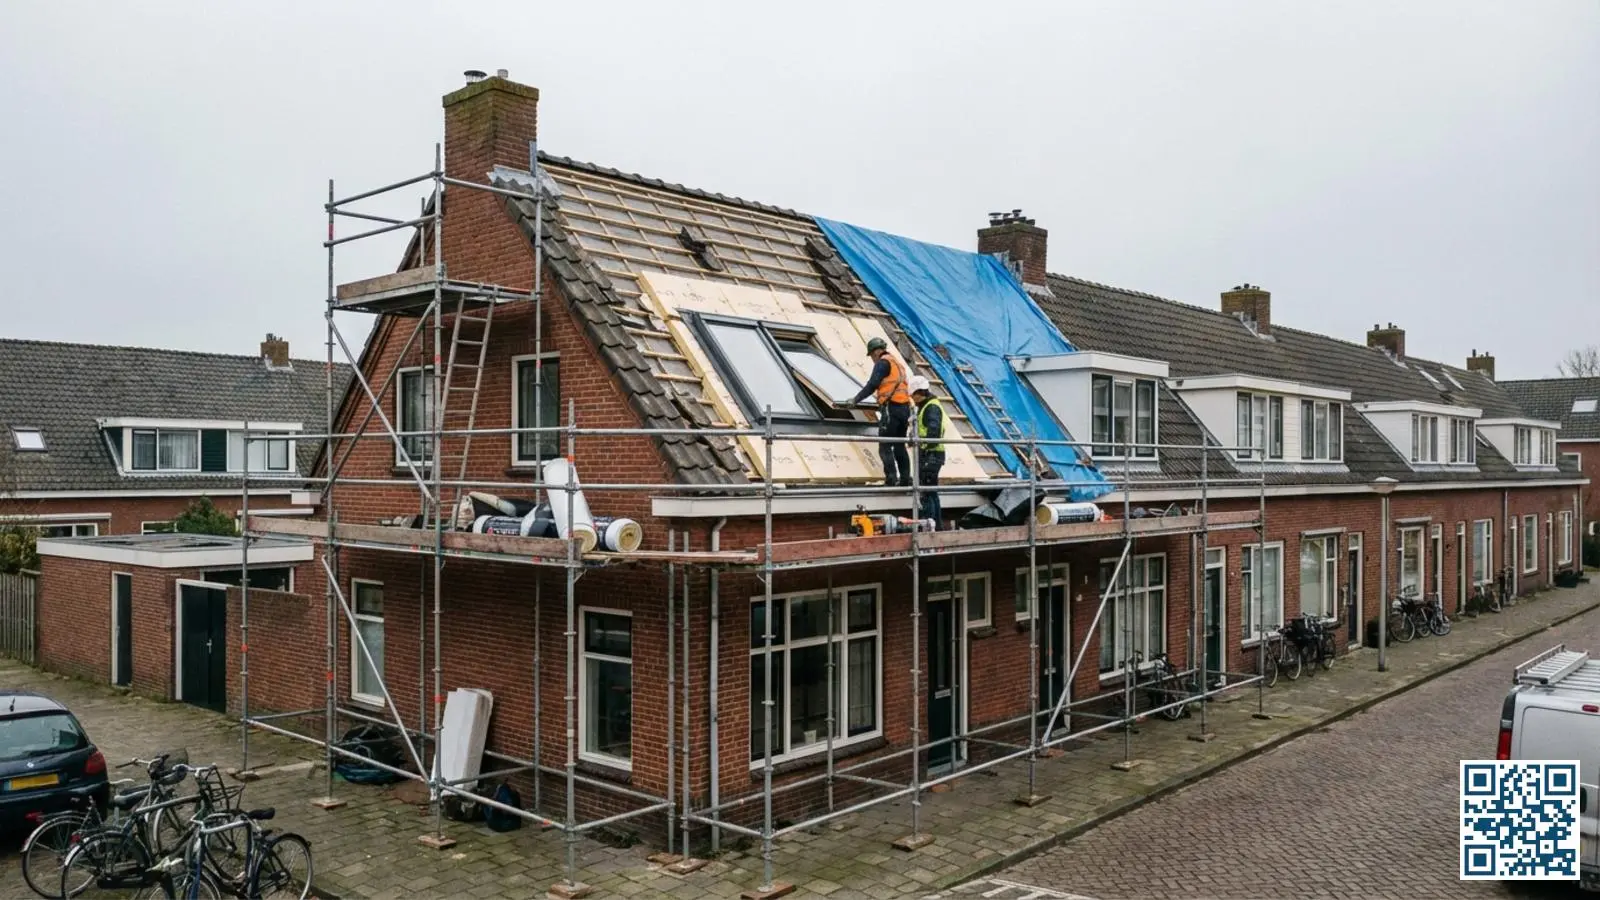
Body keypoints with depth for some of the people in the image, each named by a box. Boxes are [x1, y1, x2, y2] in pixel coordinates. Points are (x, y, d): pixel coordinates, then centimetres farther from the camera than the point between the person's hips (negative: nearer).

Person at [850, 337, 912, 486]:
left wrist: (856, 400, -4)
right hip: (904, 408, 9)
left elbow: (872, 385, -10)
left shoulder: (883, 362, -2)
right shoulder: (897, 363, 24)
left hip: (891, 408, -9)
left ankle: (891, 478, -17)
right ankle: (905, 479, 9)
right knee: (899, 446, 12)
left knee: (885, 447, -8)